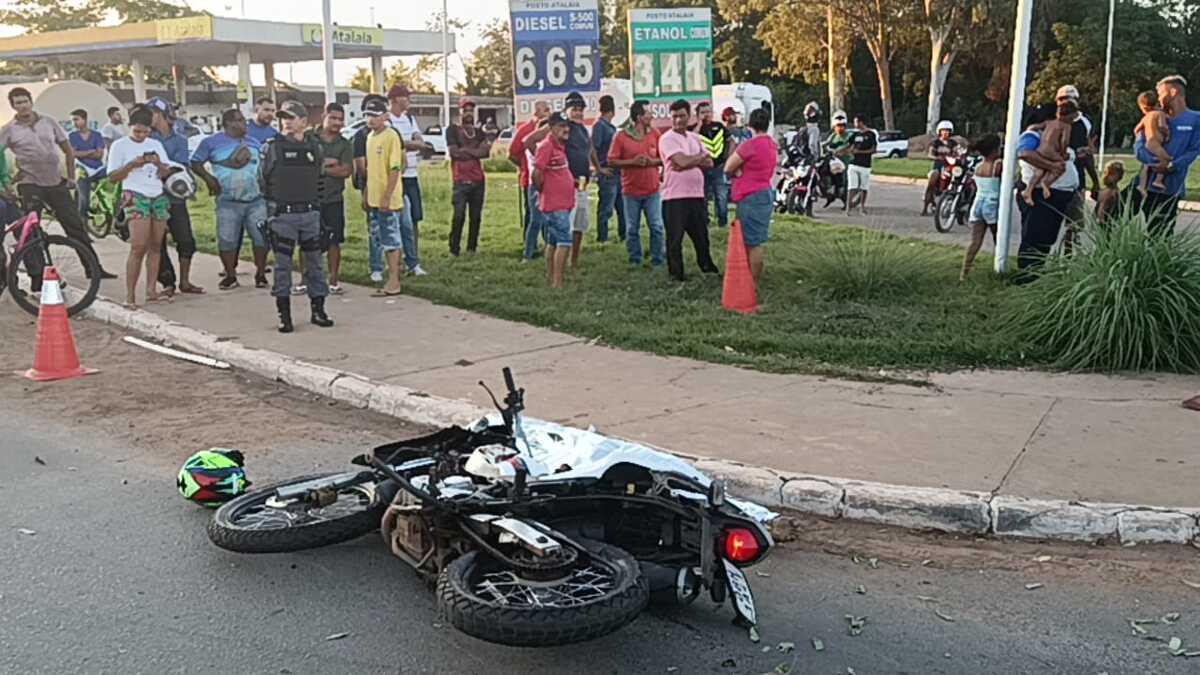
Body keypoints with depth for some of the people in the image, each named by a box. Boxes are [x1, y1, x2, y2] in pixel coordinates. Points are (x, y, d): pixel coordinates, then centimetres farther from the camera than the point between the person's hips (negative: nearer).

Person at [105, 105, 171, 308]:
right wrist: (132, 164, -15)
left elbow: (166, 173, 12)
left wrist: (158, 163, -9)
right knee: (139, 247, -15)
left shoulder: (155, 144, 15)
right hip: (136, 197, -5)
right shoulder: (120, 146, 2)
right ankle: (130, 295, -13)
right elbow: (112, 177, -1)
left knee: (155, 246, 3)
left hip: (158, 197, 5)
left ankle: (151, 291, 6)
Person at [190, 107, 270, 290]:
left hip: (256, 200, 2)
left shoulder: (254, 142, 13)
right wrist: (208, 178, -10)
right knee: (227, 239, -2)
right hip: (228, 201, -2)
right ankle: (230, 276, 11)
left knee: (261, 236, -2)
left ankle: (261, 274, 9)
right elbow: (195, 163, 3)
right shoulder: (212, 142, 3)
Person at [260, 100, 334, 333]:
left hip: (310, 213, 3)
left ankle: (318, 310, 17)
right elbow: (262, 178, 4)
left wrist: (314, 202, 12)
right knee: (283, 265, 1)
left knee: (314, 261, 7)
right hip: (282, 215, -3)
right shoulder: (272, 147, -3)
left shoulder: (315, 146, 6)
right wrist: (274, 203, 7)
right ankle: (284, 315, 8)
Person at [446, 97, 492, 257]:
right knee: (459, 216, -9)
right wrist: (476, 151, -4)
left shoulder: (479, 132, 16)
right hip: (461, 180, -5)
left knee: (476, 216, 6)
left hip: (478, 179, 5)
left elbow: (486, 152, 0)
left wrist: (465, 150, -9)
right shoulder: (453, 130, 3)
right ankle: (454, 249, -4)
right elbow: (453, 152, -11)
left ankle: (472, 247, 15)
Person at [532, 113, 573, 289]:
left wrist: (573, 180, 11)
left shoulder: (560, 147, 14)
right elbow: (536, 174, -21)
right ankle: (557, 282, -12)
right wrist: (542, 191, -8)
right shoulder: (547, 146, -15)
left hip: (562, 204, 9)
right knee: (564, 241, -12)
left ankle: (550, 277, 23)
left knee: (553, 242, 15)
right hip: (555, 205, -9)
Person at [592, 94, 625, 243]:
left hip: (617, 173, 9)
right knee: (606, 208, -4)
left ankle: (624, 236, 22)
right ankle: (602, 239, 2)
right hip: (607, 174, -9)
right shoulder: (599, 125, -10)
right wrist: (600, 168, -17)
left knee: (622, 207, 13)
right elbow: (593, 149, -16)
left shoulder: (611, 127, 17)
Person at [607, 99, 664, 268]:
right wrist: (632, 162, -15)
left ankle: (658, 260, 11)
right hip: (631, 191, -2)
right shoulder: (621, 136, -4)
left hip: (652, 190, 2)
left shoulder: (654, 134, 4)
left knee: (657, 227, 1)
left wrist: (652, 161, -11)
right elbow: (611, 161, -5)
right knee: (632, 229, 6)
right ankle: (635, 261, 19)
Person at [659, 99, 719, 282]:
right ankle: (676, 272, 12)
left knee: (701, 233, 17)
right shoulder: (667, 139, -8)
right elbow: (682, 161, -21)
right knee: (675, 237, 2)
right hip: (675, 196, -6)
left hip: (696, 194, 6)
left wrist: (688, 162, -12)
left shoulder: (695, 137, 13)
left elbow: (709, 163, 4)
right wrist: (700, 157, -3)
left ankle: (706, 265, 33)